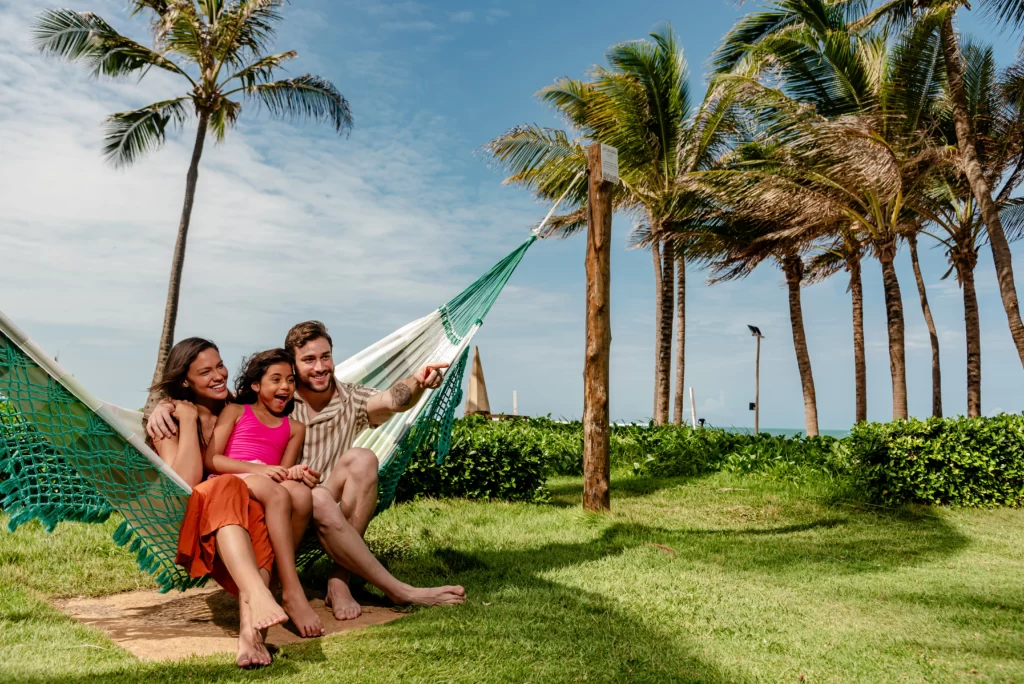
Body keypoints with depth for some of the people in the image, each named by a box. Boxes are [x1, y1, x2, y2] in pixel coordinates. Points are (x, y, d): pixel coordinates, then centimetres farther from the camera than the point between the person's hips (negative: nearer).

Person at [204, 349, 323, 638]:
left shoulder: (294, 428, 24)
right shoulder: (235, 412, 16)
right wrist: (259, 468, -12)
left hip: (269, 485, 3)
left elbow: (284, 471, 13)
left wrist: (294, 472, -13)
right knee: (277, 494, -37)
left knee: (302, 493, -34)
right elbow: (211, 459, 3)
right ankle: (292, 593, -41)